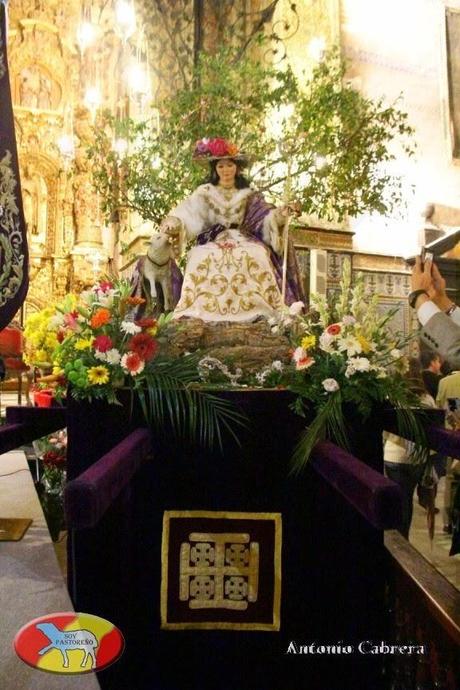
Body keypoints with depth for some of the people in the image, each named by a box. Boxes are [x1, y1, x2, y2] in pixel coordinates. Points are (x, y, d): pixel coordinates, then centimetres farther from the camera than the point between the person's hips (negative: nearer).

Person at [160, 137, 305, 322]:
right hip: (212, 241, -1)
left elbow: (265, 215, 5)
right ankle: (200, 312, -36)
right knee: (205, 258, -36)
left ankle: (257, 311, -33)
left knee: (257, 256, -33)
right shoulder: (205, 192, 12)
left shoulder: (248, 194, 16)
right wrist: (172, 225, -20)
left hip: (242, 239, 1)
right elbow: (187, 214, 1)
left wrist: (282, 213, -17)